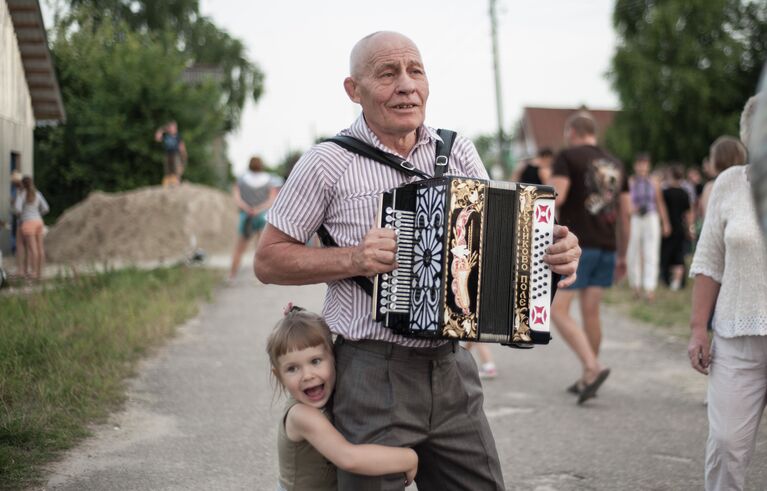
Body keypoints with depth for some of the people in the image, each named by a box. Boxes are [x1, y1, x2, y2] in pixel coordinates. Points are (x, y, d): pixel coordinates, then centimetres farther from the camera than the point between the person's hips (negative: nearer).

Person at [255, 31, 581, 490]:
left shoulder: (459, 152, 8)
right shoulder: (328, 163, -5)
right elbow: (268, 260, -2)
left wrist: (554, 251, -8)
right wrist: (354, 259, -15)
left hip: (452, 370, 4)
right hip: (374, 378, -4)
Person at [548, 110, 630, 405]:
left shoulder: (568, 157, -3)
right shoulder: (614, 164, 17)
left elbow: (556, 197, -18)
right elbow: (624, 214, 17)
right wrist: (622, 256, 23)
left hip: (577, 245, -7)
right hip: (607, 248, 7)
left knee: (558, 309, -5)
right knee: (590, 311, 11)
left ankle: (592, 367, -19)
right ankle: (587, 379, 16)